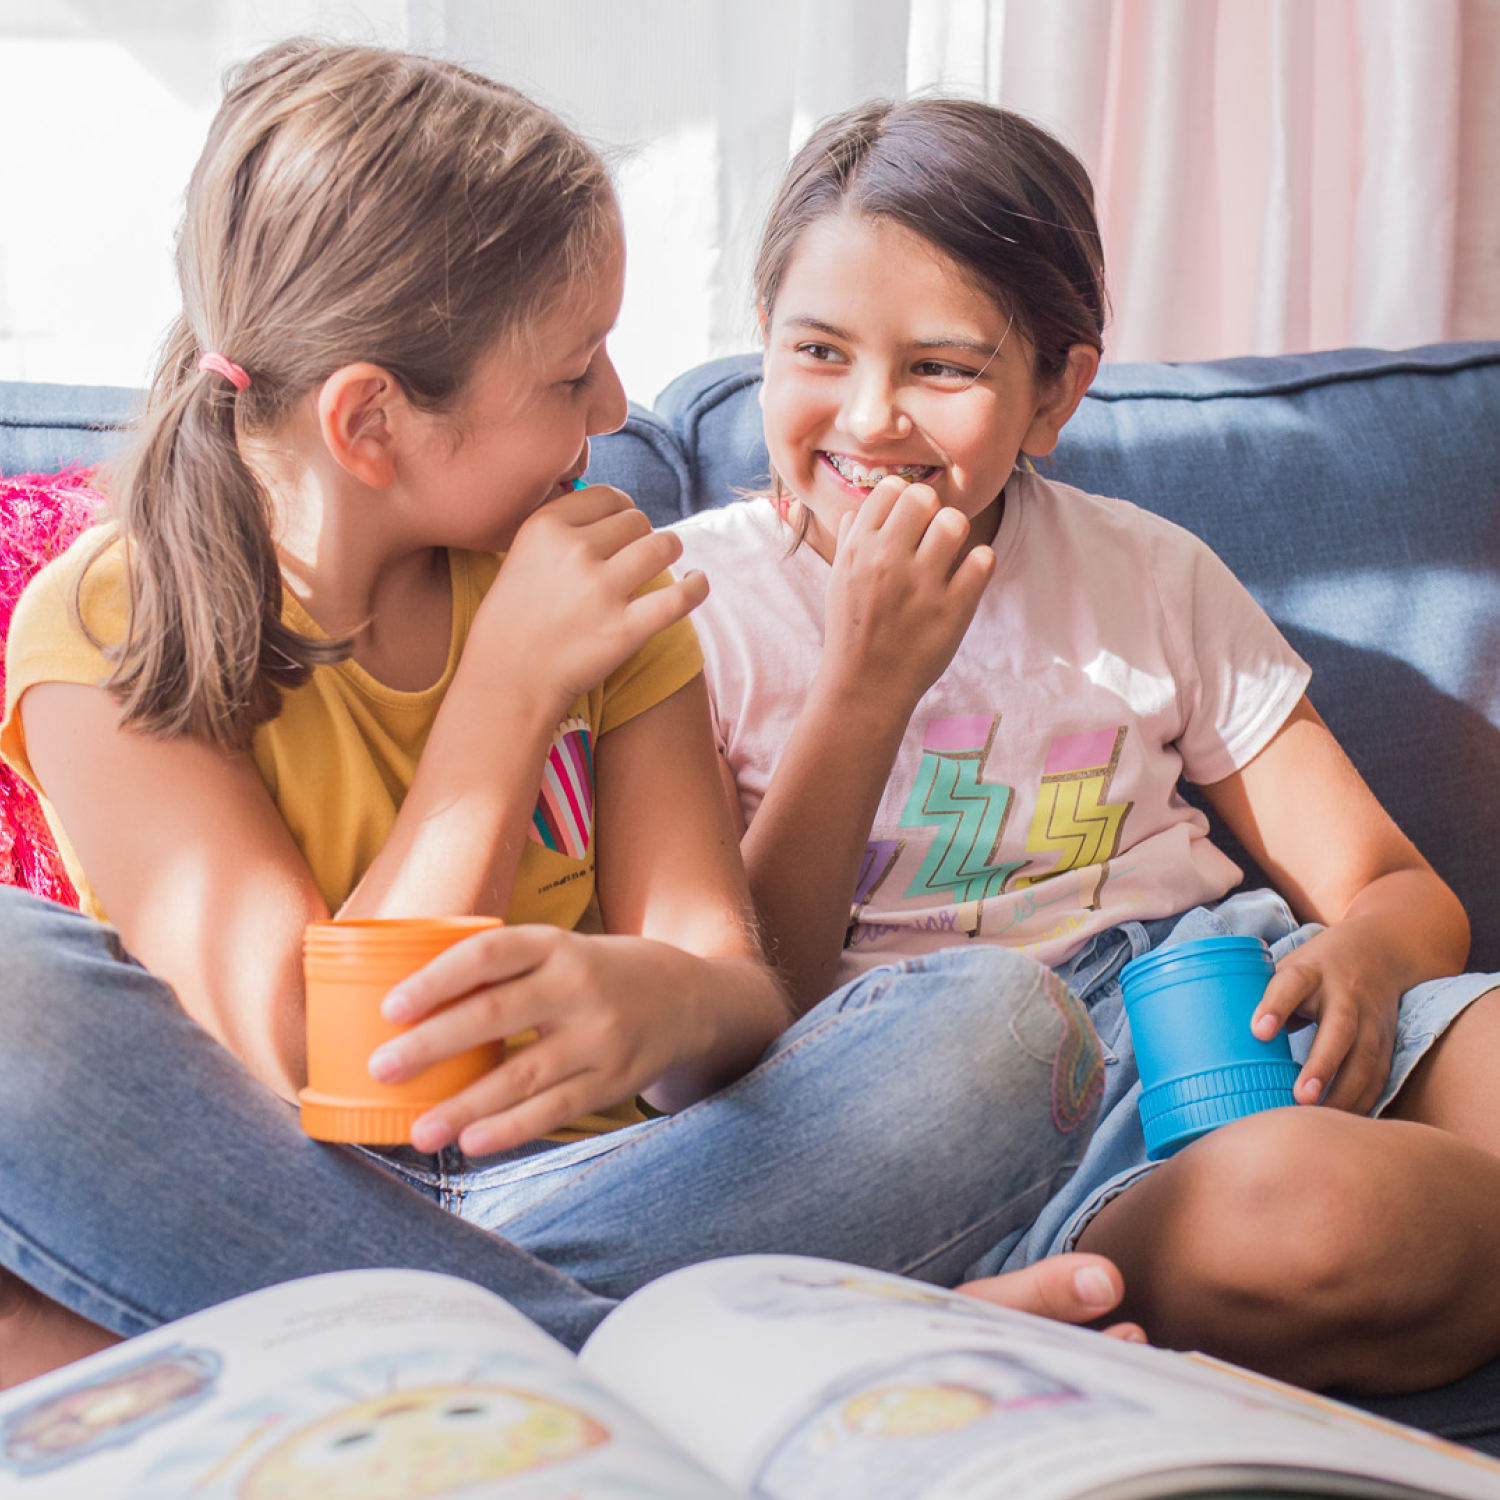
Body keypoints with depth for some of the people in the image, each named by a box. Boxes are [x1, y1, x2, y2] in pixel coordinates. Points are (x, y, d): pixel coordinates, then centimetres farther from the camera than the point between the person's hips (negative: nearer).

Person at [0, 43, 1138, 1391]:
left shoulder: (595, 591, 3)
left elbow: (741, 998, -5)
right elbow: (316, 1066, -17)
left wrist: (653, 999, -31)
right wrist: (509, 688, -18)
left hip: (559, 1186, 3)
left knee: (1006, 1021, -21)